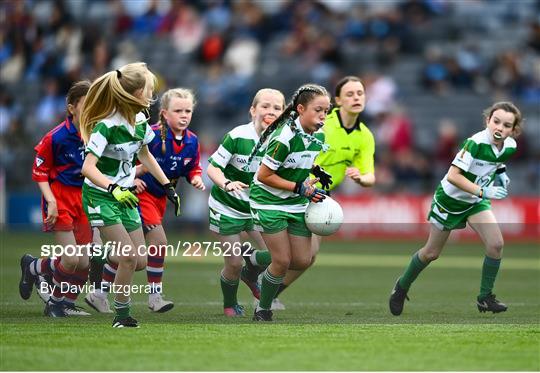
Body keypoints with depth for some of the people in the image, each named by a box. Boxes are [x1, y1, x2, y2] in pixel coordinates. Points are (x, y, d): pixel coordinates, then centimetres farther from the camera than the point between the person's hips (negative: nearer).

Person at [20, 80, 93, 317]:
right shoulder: (56, 137, -17)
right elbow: (39, 172, -7)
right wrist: (51, 201, -16)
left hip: (84, 197, 5)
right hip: (61, 197, -5)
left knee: (84, 262, 3)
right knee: (71, 260, -10)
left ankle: (64, 303, 24)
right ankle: (33, 266, 20)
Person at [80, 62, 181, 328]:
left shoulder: (140, 120, 0)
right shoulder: (106, 125, -24)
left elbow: (144, 154, 18)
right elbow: (88, 167, -31)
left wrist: (168, 186, 18)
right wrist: (113, 189, -45)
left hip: (125, 196, 8)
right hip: (100, 196, -8)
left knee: (140, 261, 2)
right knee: (130, 256, -16)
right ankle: (122, 315, 0)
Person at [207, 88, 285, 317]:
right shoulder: (238, 136, -23)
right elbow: (212, 167, -19)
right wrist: (226, 184, -38)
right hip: (227, 207, -4)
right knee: (234, 263, -1)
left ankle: (250, 274, 28)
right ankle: (229, 305, 29)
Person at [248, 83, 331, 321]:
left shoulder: (318, 136, -1)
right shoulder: (284, 137, -25)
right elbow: (264, 176, -20)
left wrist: (311, 190, 4)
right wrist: (300, 188, -19)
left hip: (297, 203, 7)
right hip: (269, 202, -7)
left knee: (303, 261, 2)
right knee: (283, 261, -9)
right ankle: (263, 311, 11)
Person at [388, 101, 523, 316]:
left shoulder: (510, 147, -12)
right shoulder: (475, 143, -34)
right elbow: (453, 175, -39)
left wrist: (500, 172, -7)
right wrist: (482, 191, -43)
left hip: (475, 202, 5)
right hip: (450, 199, -5)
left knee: (495, 244, -16)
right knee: (431, 253, 9)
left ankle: (485, 297, 0)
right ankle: (402, 287, 34)